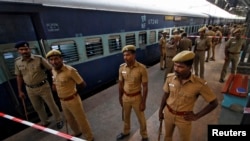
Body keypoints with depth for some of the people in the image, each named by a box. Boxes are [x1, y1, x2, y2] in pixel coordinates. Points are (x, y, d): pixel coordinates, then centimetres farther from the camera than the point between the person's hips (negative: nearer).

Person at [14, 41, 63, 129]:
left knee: (51, 104, 8)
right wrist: (20, 91, 10)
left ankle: (59, 120, 29)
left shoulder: (39, 59, -14)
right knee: (37, 107, 19)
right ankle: (45, 122, 41)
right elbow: (19, 76, 8)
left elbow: (51, 70, -9)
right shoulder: (17, 62, -1)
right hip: (30, 89, 4)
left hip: (43, 86, -4)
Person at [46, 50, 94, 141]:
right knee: (69, 119, 27)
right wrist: (54, 85, 1)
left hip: (73, 100, -8)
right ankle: (77, 133, 54)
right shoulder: (53, 71, 0)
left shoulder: (70, 70, -25)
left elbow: (82, 84, -18)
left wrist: (73, 91, -3)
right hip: (62, 101, 8)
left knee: (81, 120, 10)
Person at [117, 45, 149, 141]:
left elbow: (145, 87, -14)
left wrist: (143, 102, -10)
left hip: (137, 97, -3)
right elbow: (120, 84, 2)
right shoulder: (122, 67, -9)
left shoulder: (141, 68, -21)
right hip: (125, 97, 4)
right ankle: (126, 132, 55)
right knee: (125, 116, 26)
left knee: (141, 118, 18)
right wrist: (120, 97, 8)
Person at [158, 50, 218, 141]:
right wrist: (160, 111, 6)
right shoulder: (170, 78, -17)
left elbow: (214, 103, -10)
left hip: (184, 118, -2)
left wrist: (197, 116, -9)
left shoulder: (199, 84, -25)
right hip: (168, 113, 2)